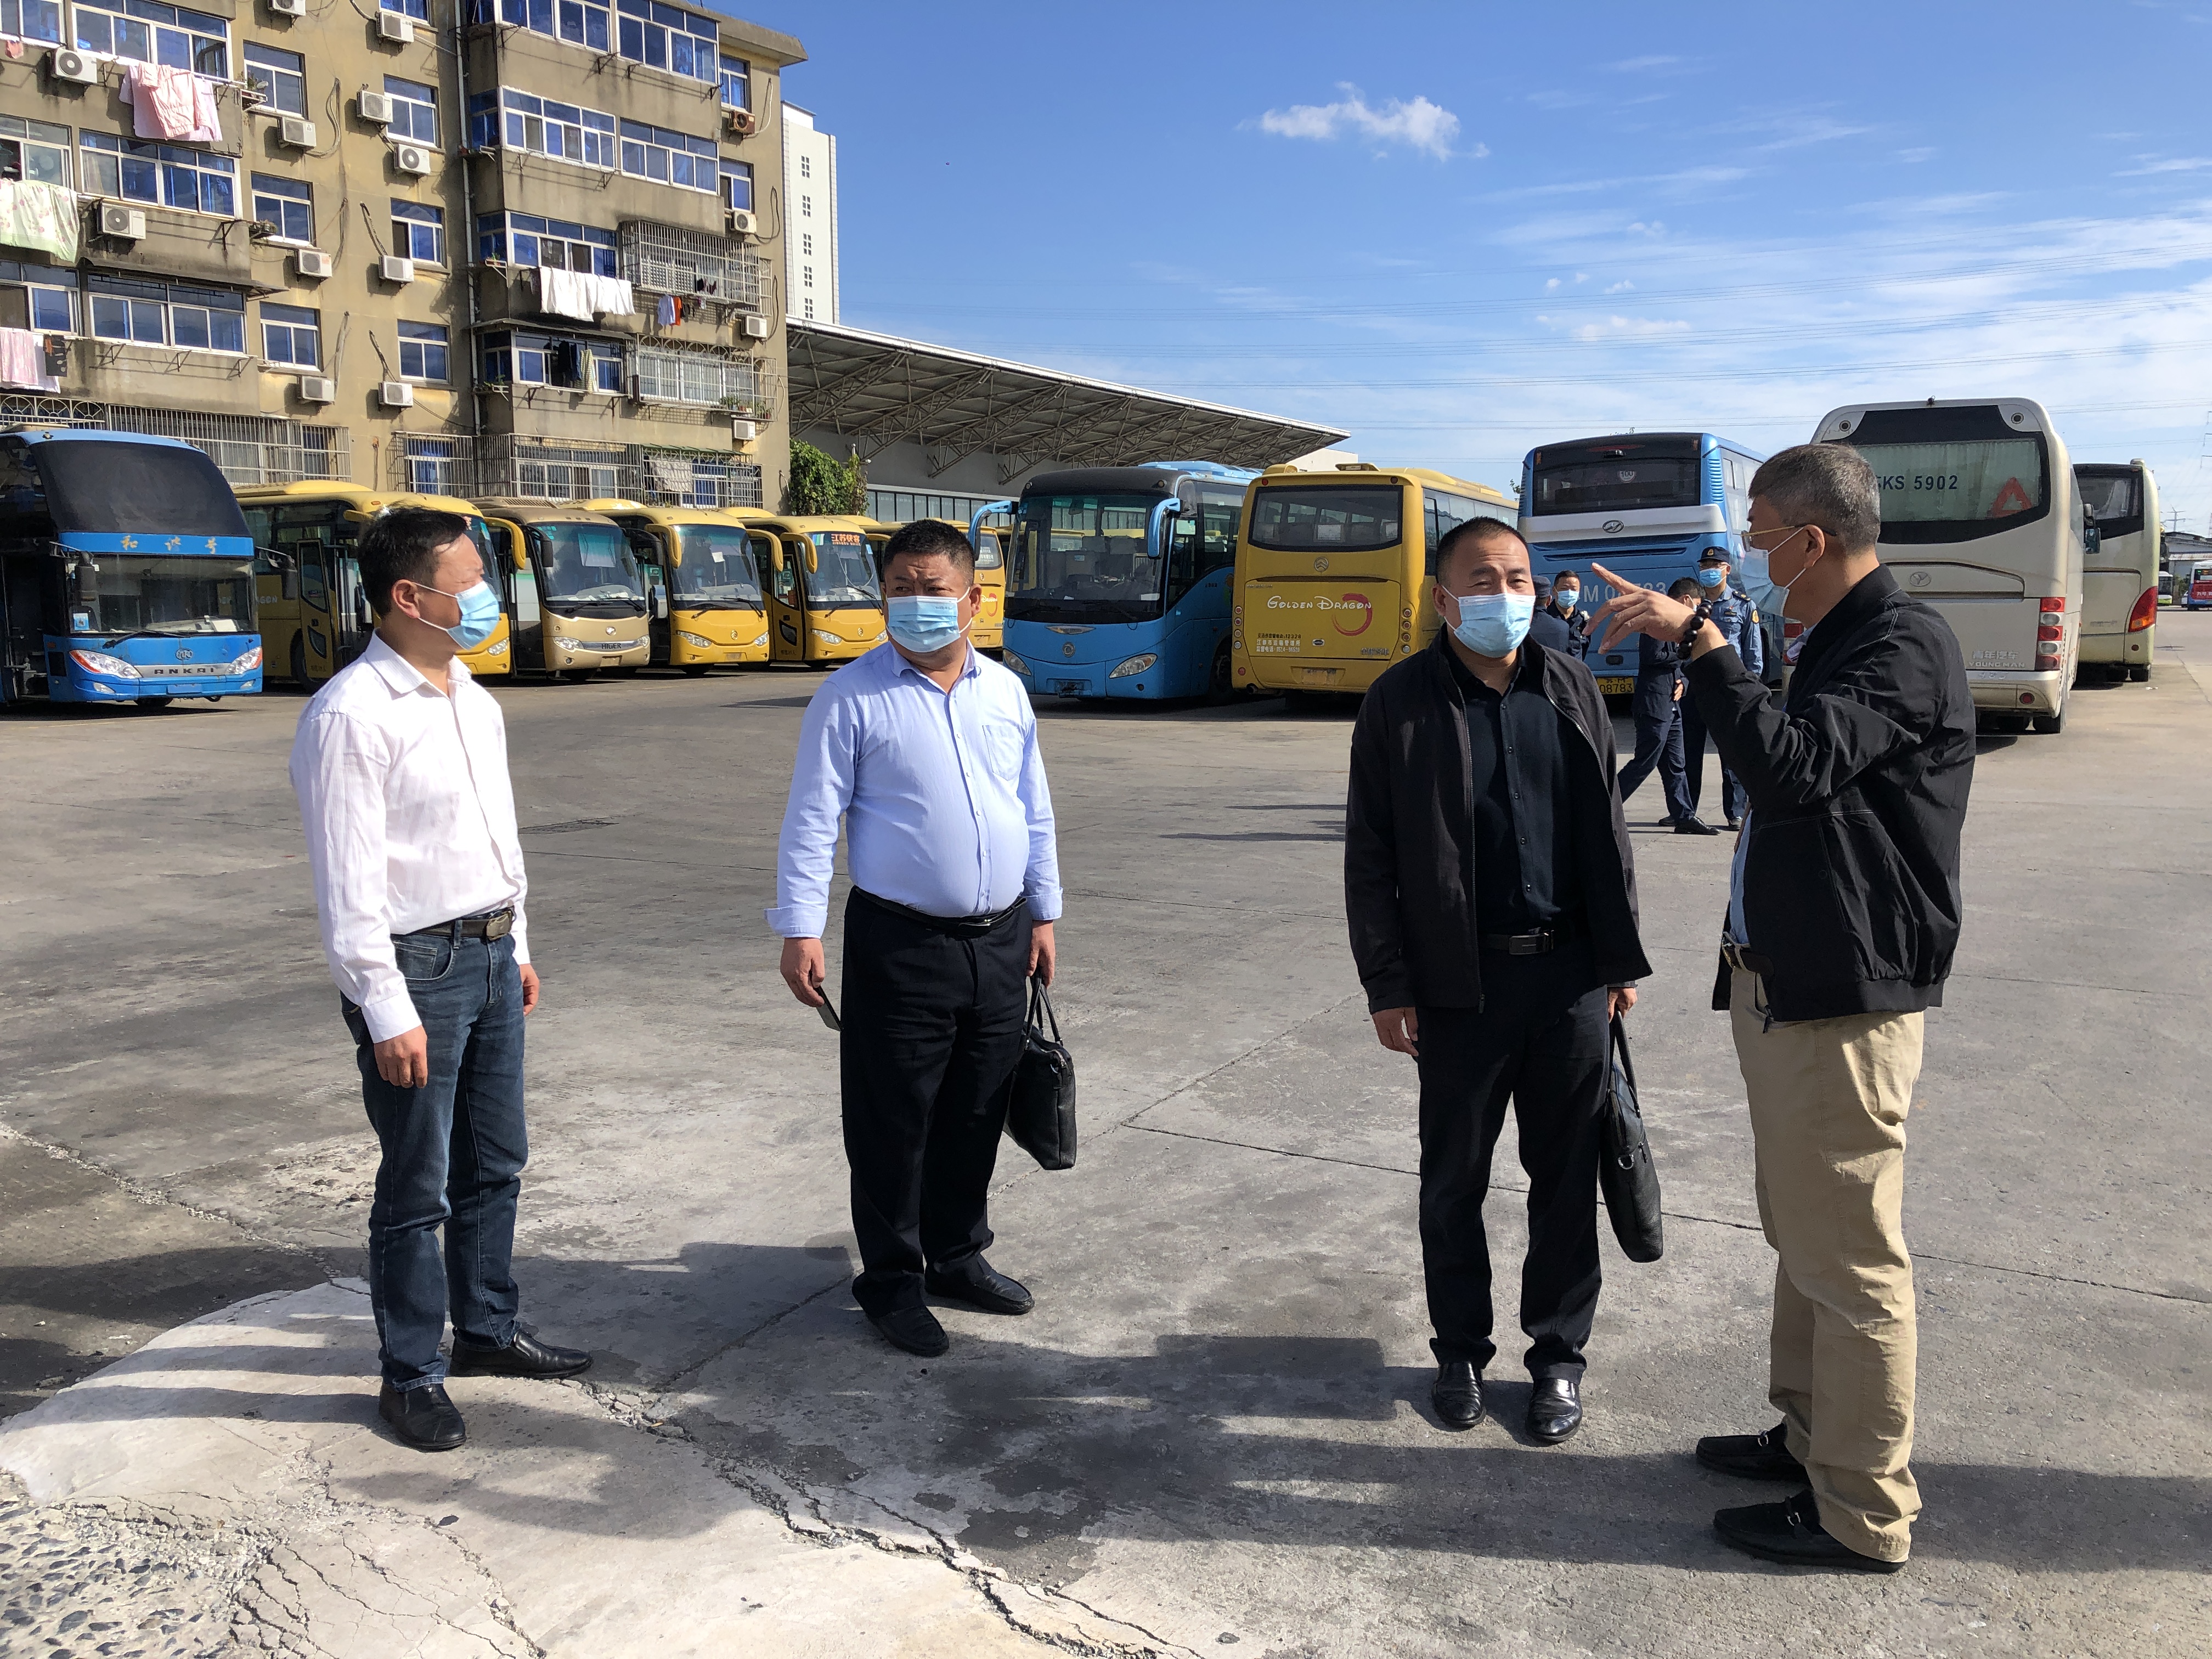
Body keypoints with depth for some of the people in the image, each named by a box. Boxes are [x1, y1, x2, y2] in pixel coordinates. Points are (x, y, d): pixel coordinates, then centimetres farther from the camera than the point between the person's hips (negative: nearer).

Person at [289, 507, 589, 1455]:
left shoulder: (472, 700, 10)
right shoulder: (352, 716, -17)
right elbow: (348, 880, -19)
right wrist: (387, 1011, -19)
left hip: (491, 955, 8)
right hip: (417, 967, -8)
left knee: (494, 1164, 18)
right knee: (418, 1186, 4)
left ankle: (487, 1331, 35)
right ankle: (410, 1376, 21)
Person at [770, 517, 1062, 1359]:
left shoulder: (1005, 692, 9)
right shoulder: (852, 697, -6)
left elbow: (1035, 813, 16)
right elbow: (810, 821, -7)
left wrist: (1043, 914, 15)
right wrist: (800, 930, -13)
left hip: (1000, 941, 5)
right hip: (901, 945, -5)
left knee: (976, 1116, 16)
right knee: (894, 1123, 4)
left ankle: (958, 1256, 34)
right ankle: (891, 1279, 21)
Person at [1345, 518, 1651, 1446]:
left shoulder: (1572, 690, 7)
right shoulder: (1400, 702, -3)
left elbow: (1607, 832, 12)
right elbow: (1370, 858, -3)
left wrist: (1620, 958, 9)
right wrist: (1387, 985, -6)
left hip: (1570, 976, 3)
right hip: (1458, 983, -2)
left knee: (1566, 1175, 11)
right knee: (1453, 1179, 11)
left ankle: (1557, 1351, 28)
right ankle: (1460, 1349, 29)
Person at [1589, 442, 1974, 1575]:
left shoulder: (1905, 644, -16)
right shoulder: (1836, 643, 17)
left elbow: (1790, 767, -30)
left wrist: (1699, 638, -25)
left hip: (1845, 1003, -10)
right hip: (1782, 988, 11)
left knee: (1848, 1261, -1)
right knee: (1802, 1238, 20)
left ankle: (1863, 1514, 12)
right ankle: (1811, 1438, 36)